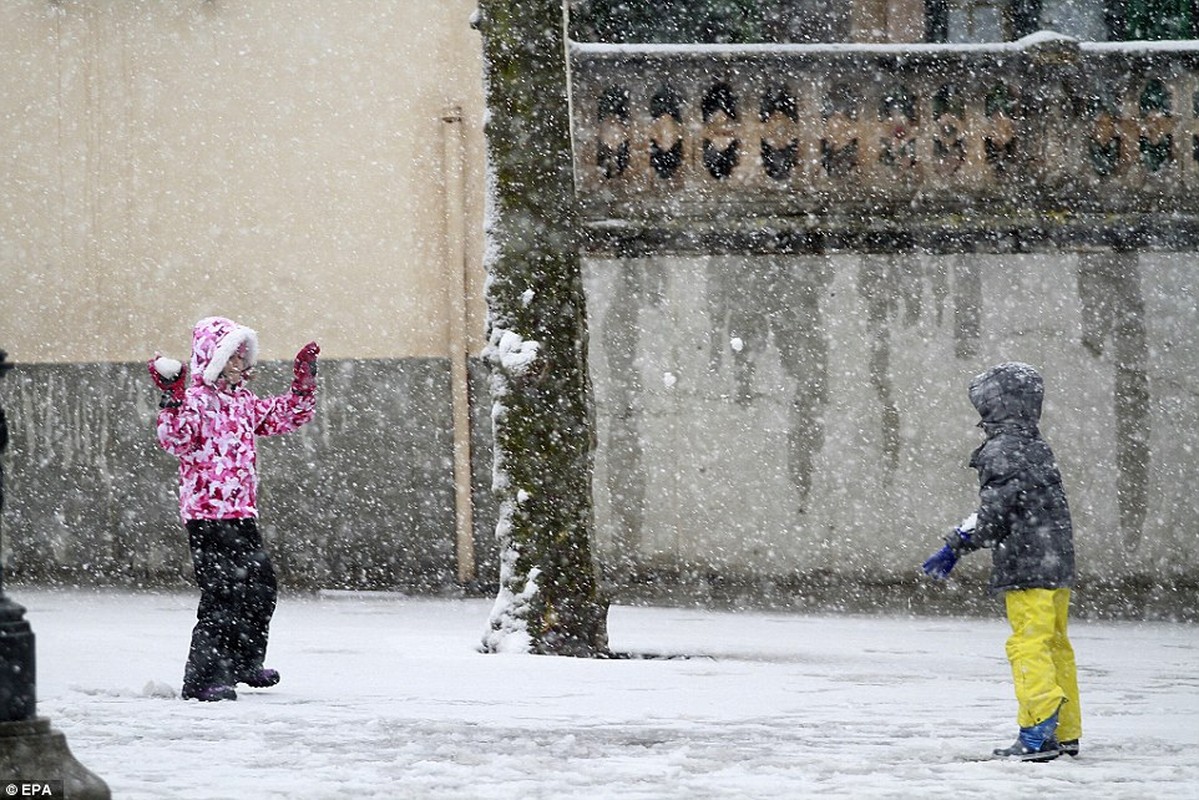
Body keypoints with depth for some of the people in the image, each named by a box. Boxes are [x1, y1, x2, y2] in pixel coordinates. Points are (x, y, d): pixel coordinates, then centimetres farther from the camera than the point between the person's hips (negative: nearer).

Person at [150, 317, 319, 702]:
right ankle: (203, 678, -9)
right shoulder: (196, 398, -11)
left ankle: (244, 664, 37)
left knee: (260, 584, 19)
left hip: (241, 511, 9)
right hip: (207, 513, -9)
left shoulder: (243, 400, 15)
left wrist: (304, 380, 19)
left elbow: (286, 416, 27)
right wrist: (173, 400, -36)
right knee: (222, 593, -12)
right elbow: (176, 440, -26)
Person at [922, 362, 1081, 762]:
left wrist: (955, 547, -13)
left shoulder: (1002, 450, -10)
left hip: (1026, 568, -9)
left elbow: (995, 508, -18)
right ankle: (1065, 734, 16)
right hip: (1056, 566, 9)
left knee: (1029, 646, -10)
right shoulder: (1039, 449, 17)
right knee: (1055, 646, 13)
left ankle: (1038, 735, -17)